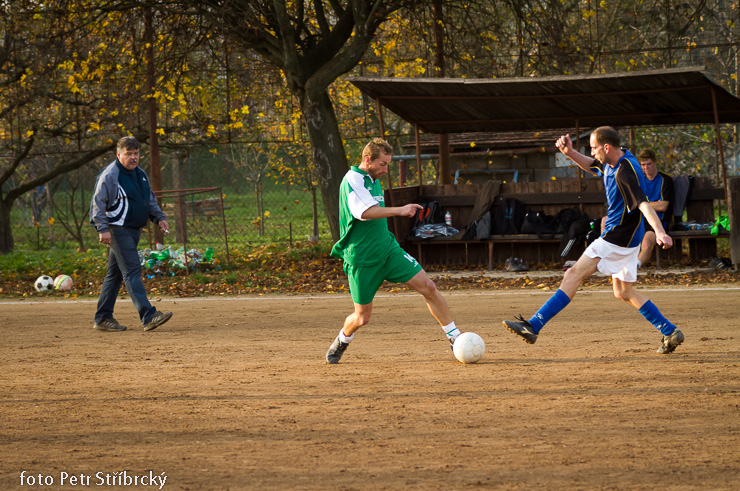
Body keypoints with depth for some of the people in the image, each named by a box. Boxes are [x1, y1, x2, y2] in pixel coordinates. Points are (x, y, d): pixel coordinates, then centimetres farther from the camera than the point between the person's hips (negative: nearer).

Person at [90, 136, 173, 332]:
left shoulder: (140, 174, 15)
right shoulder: (110, 175, -11)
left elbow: (150, 199, 26)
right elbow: (98, 203, -14)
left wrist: (159, 217, 12)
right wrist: (103, 228, -22)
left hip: (134, 230, 9)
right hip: (118, 230, -9)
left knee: (115, 274, 11)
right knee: (132, 271, -15)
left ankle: (103, 318, 16)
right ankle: (148, 316, -25)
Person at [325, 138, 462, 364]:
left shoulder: (374, 181, 12)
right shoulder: (352, 180, -16)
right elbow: (363, 212, -36)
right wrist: (399, 210, -44)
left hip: (388, 250, 7)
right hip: (362, 260, -7)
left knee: (428, 287, -8)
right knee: (362, 317, 2)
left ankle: (455, 338, -1)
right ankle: (341, 342, 34)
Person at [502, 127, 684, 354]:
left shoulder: (625, 172, -24)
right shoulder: (612, 161, 6)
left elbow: (643, 204, -35)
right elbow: (591, 165, 26)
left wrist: (660, 232, -48)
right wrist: (570, 153, 5)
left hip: (618, 238, -11)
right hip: (624, 239, 11)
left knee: (574, 275, -13)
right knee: (623, 293, 18)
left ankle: (533, 326, -18)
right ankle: (670, 332, 18)